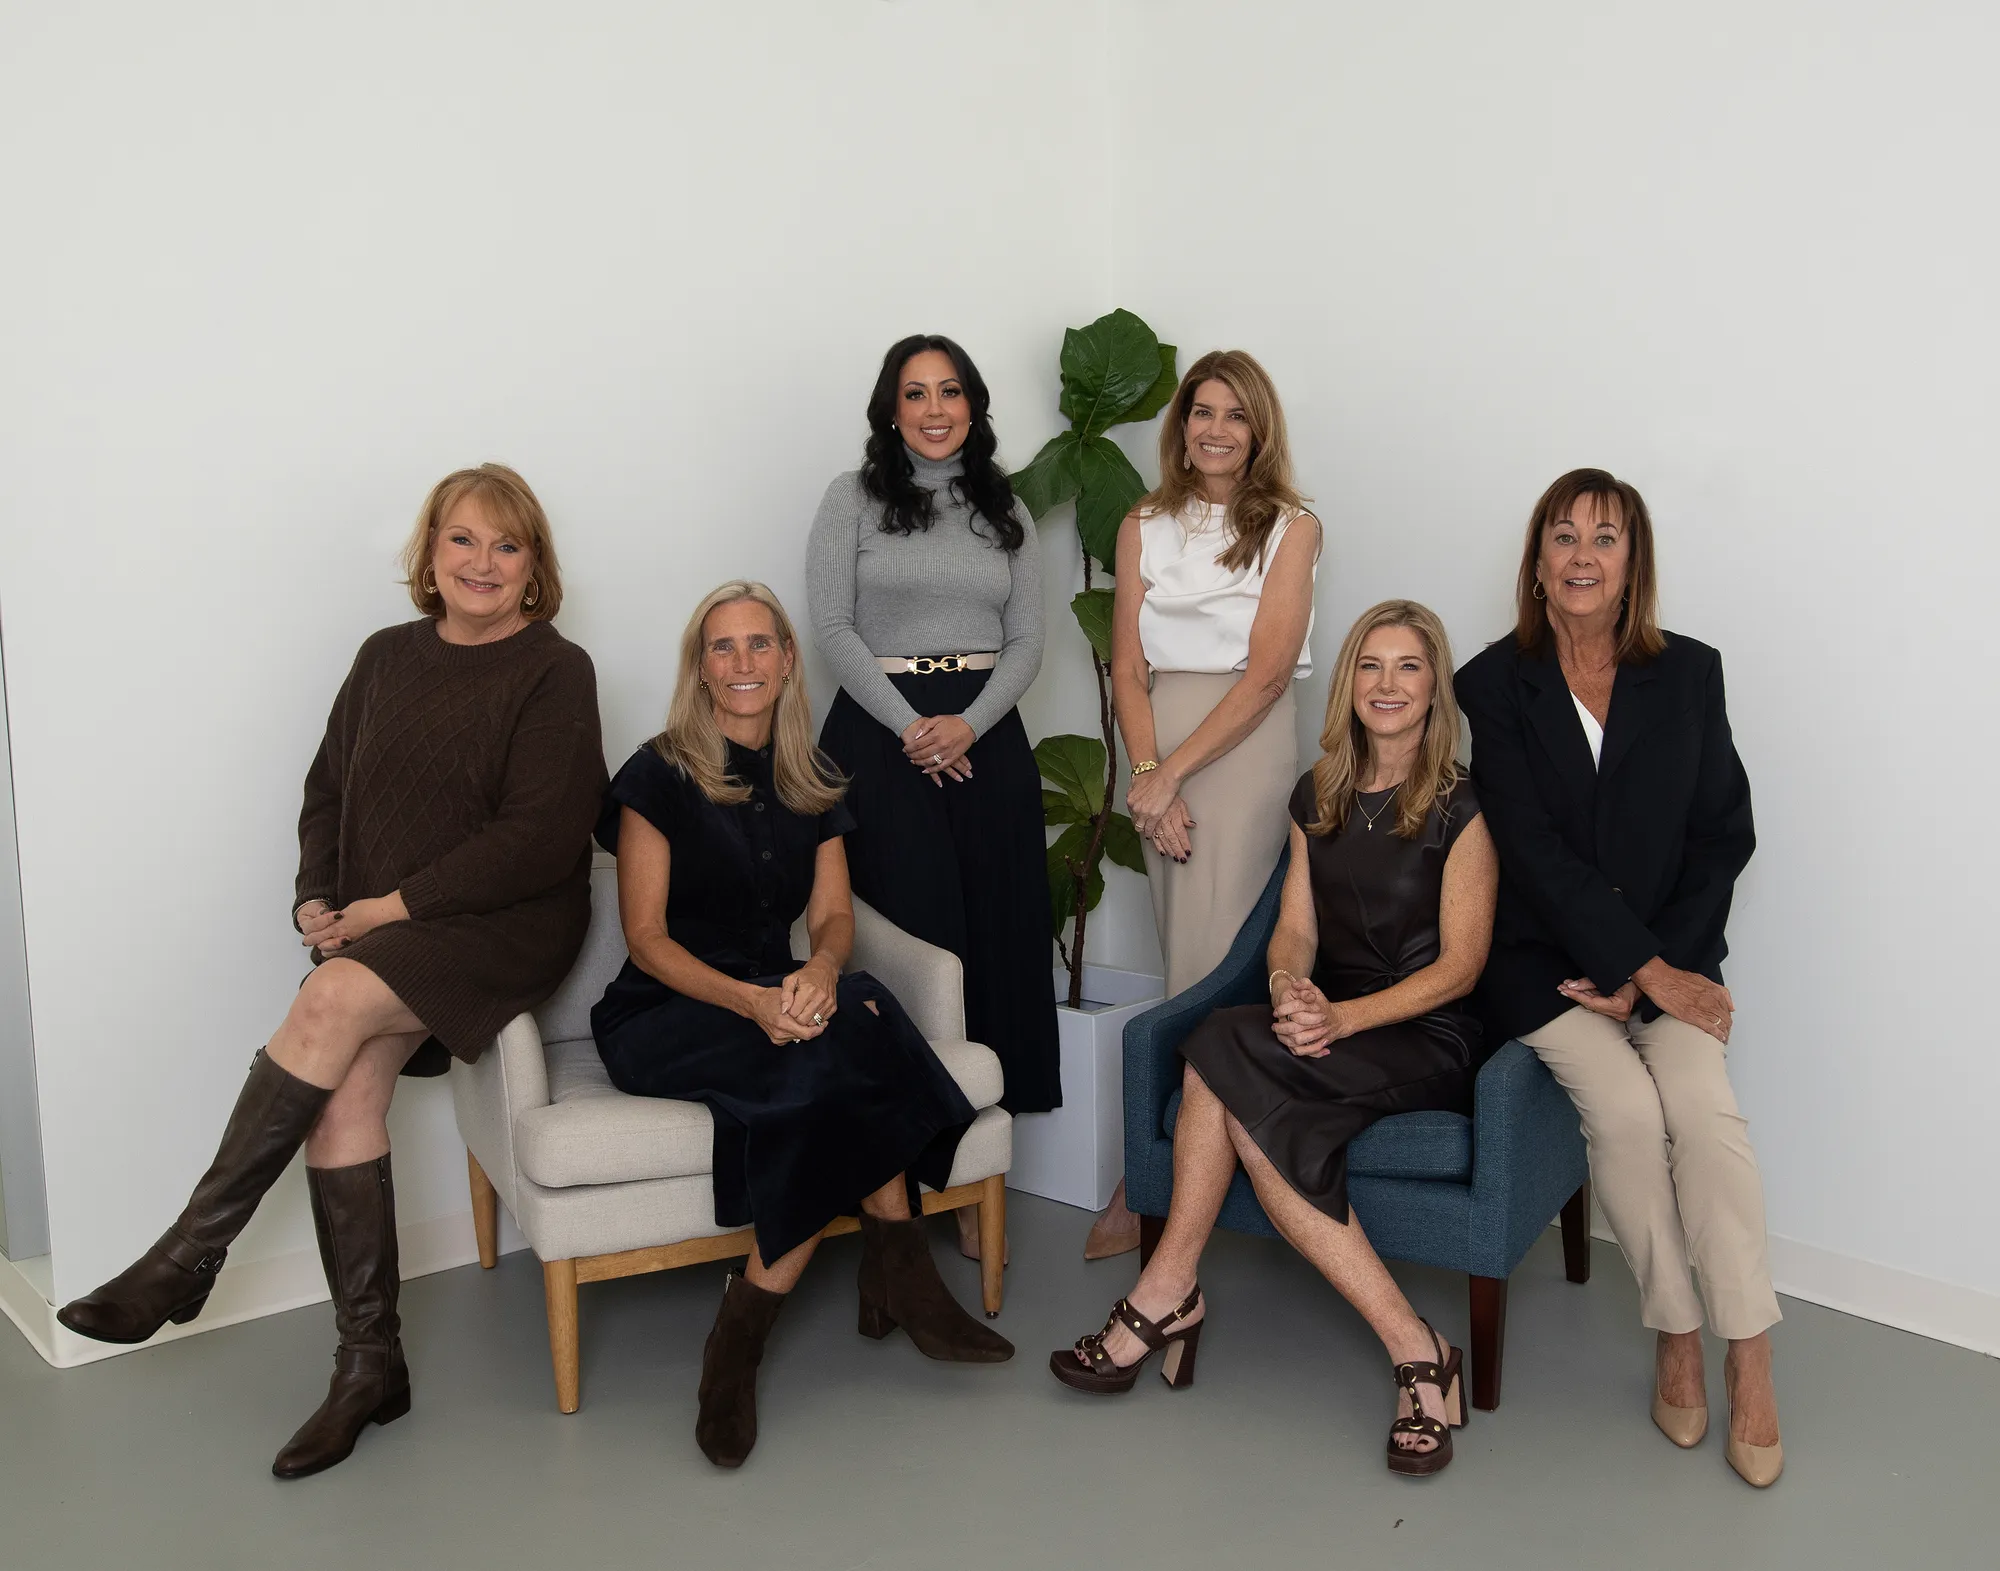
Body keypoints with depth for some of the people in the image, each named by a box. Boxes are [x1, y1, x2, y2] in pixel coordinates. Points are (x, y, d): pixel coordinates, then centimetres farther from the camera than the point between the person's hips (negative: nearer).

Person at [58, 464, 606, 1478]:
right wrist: (318, 900, 1)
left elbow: (540, 835, -12)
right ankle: (368, 1365, -10)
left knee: (333, 1003, -29)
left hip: (506, 927, -5)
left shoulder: (554, 672, -3)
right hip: (372, 932, 5)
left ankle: (188, 1256, -15)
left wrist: (395, 905, -14)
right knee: (346, 1081, -20)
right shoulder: (388, 658, 14)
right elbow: (327, 793, 19)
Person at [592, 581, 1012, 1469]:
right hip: (663, 1018, -5)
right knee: (850, 1041, -32)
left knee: (852, 1011, -32)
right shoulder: (660, 776, -3)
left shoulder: (812, 786, 13)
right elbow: (646, 937, -8)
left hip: (775, 997, 5)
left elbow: (833, 915, 5)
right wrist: (750, 1000, -26)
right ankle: (896, 1277, -24)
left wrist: (820, 972, -21)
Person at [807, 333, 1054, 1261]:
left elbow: (1027, 640, 9)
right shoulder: (853, 499, 6)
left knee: (994, 941, -1)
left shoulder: (1005, 513, 15)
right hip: (881, 735, -3)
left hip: (986, 738, 3)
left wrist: (967, 725, -8)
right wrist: (909, 725, -12)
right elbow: (833, 628, -2)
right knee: (905, 940, -8)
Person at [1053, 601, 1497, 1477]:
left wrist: (1343, 1017, -22)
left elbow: (1459, 965, -8)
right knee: (1250, 1109, -31)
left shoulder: (1460, 809, -2)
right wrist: (1290, 991, -15)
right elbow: (1294, 931, 10)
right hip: (1329, 1029, 5)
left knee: (1221, 1055, -30)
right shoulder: (1317, 797, 15)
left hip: (1427, 1045, -5)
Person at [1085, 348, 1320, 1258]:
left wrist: (1173, 771, -11)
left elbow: (1267, 670, -6)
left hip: (1245, 744, -3)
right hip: (1160, 753, 4)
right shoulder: (1144, 528, 12)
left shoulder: (1291, 528, 2)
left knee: (1207, 963, -8)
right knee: (1188, 966, 6)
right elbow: (1129, 667, 6)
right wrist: (1148, 773, -8)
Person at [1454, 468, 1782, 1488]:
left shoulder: (1690, 673, 6)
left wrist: (1657, 966, -6)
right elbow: (1534, 850, -8)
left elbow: (1725, 834, 5)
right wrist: (1648, 972, -14)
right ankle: (1676, 1337, -6)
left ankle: (1750, 1360, -13)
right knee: (1625, 1108, -24)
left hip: (1670, 955, 2)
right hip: (1543, 961, -1)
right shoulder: (1493, 684, -1)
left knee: (1705, 1107, -23)